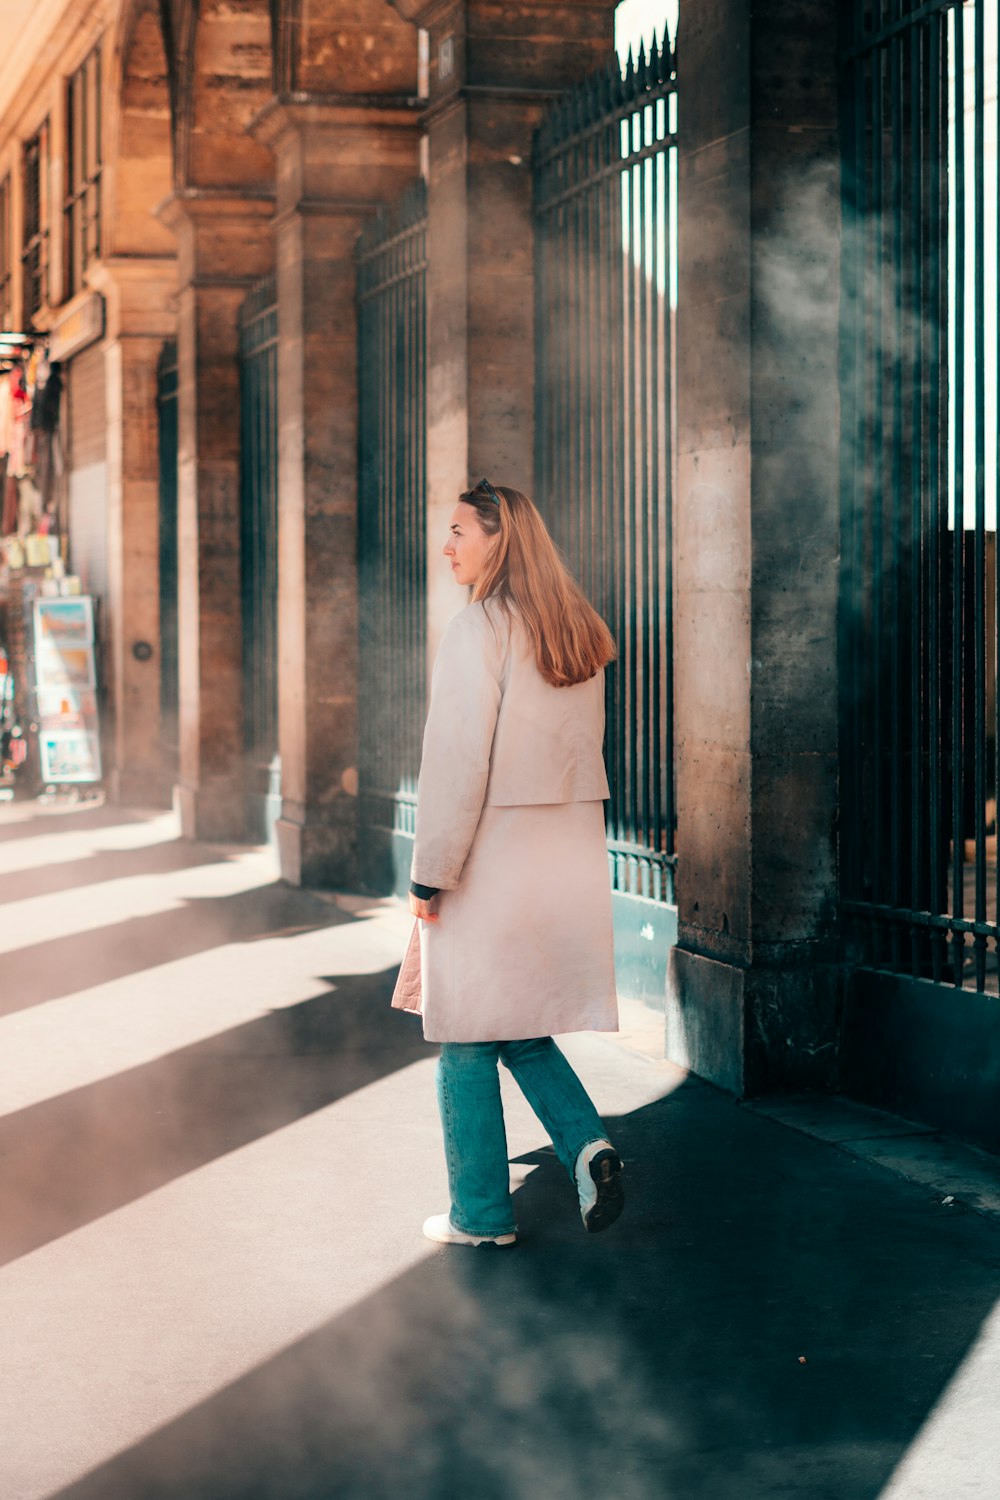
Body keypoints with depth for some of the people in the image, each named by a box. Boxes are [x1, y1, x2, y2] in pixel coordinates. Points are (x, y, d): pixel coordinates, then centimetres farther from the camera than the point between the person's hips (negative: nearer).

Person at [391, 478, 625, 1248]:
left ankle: (482, 1213, 13)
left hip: (494, 857, -7)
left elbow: (458, 761, -17)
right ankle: (588, 1142, -1)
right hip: (569, 859, 7)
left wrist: (430, 875, -12)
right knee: (522, 1029, 19)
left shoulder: (480, 628, -14)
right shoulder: (579, 633, 9)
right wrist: (565, 847, 19)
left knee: (468, 1039, 6)